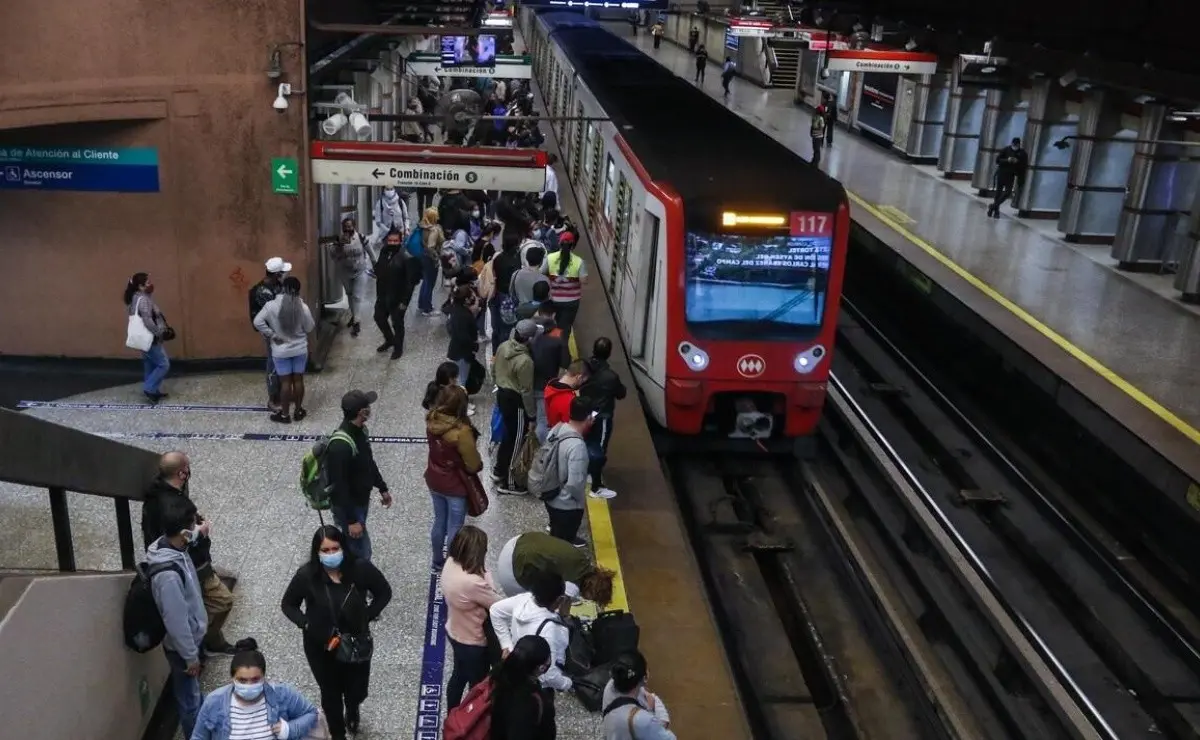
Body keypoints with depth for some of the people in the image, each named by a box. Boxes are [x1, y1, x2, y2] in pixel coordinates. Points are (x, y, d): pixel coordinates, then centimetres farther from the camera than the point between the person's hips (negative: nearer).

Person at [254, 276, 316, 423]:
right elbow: (310, 328, -3)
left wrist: (271, 335, -10)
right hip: (300, 350, 1)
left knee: (285, 382, 8)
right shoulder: (303, 308, -13)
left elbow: (257, 322, -18)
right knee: (298, 380, 13)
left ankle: (284, 414, 17)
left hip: (281, 351, -1)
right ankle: (298, 411, 24)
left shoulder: (272, 306, -14)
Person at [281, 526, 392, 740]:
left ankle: (352, 711, 59)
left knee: (357, 691, 20)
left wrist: (367, 617, -14)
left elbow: (384, 592, -4)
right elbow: (288, 605, -4)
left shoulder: (360, 568, -21)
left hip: (357, 643, 1)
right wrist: (306, 625, -16)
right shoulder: (306, 575, -21)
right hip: (320, 647, -1)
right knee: (330, 694, 18)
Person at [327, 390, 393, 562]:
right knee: (361, 553, 2)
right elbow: (339, 487, -28)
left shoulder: (359, 430, -4)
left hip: (361, 499, 9)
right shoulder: (340, 446, -33)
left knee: (353, 548, 24)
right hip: (347, 506, -9)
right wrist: (351, 520, -23)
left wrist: (382, 488, 20)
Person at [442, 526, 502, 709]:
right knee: (478, 685, 18)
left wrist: (482, 574, -14)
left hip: (454, 632, 8)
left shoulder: (450, 564, -15)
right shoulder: (473, 583, -41)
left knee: (459, 675, 31)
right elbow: (499, 605, -23)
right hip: (473, 641, -8)